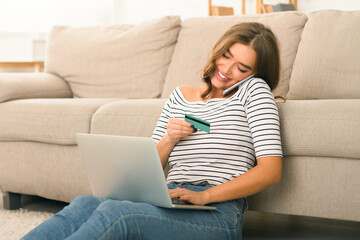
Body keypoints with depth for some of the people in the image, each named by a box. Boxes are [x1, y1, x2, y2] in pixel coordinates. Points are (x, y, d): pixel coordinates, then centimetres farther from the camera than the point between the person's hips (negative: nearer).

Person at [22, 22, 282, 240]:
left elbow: (271, 170, -6)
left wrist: (203, 196, -14)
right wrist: (170, 139, -2)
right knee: (84, 205, -26)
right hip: (170, 207, 5)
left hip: (218, 213, -5)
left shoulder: (253, 89, 7)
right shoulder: (180, 96, 21)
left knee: (114, 211, -32)